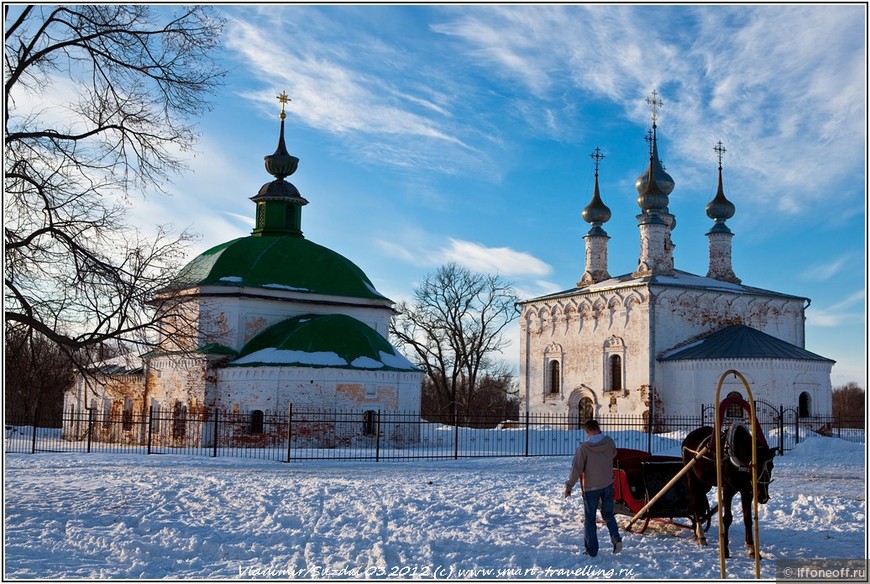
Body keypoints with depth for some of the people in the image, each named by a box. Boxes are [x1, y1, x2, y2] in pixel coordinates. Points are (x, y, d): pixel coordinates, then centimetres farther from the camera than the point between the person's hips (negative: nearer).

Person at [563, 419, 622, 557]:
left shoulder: (583, 447, -20)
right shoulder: (609, 442, -8)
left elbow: (576, 469, -16)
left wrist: (568, 486, -5)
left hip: (591, 488, -4)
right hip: (608, 485, 4)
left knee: (589, 519, 9)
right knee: (608, 514, 21)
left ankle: (592, 550, 12)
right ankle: (616, 539, 1)